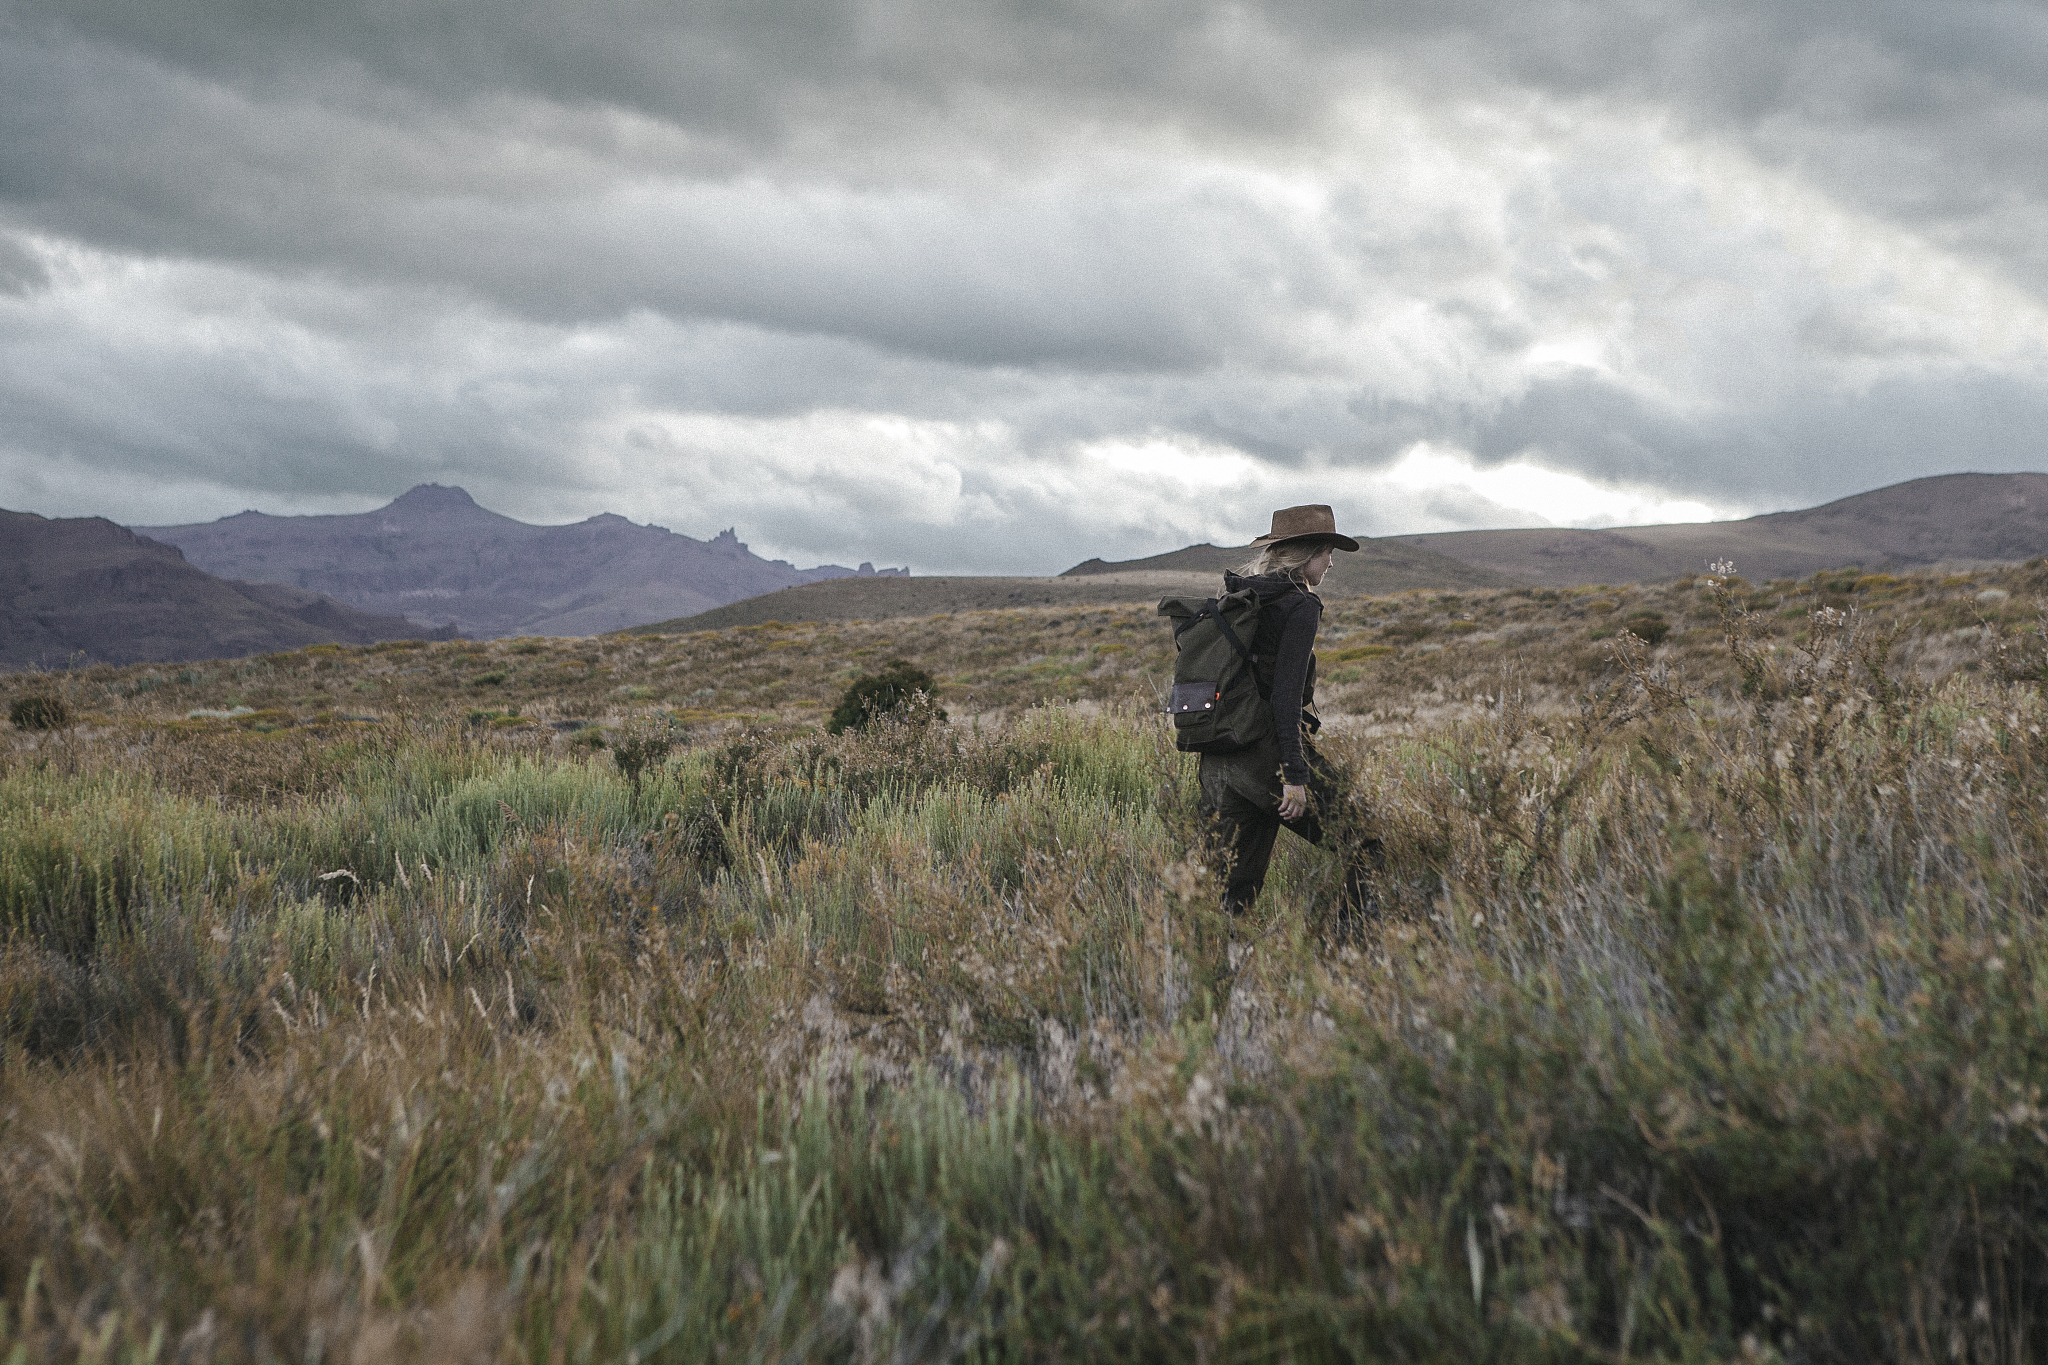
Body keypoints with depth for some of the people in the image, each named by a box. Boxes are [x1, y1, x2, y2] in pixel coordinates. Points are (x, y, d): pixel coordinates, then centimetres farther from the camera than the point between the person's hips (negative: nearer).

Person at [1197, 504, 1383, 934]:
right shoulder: (1300, 605, -8)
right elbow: (1286, 693, -17)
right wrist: (1295, 775, -18)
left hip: (1219, 760, 8)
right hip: (1269, 753, -8)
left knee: (1234, 887, 11)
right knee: (1364, 848, 3)